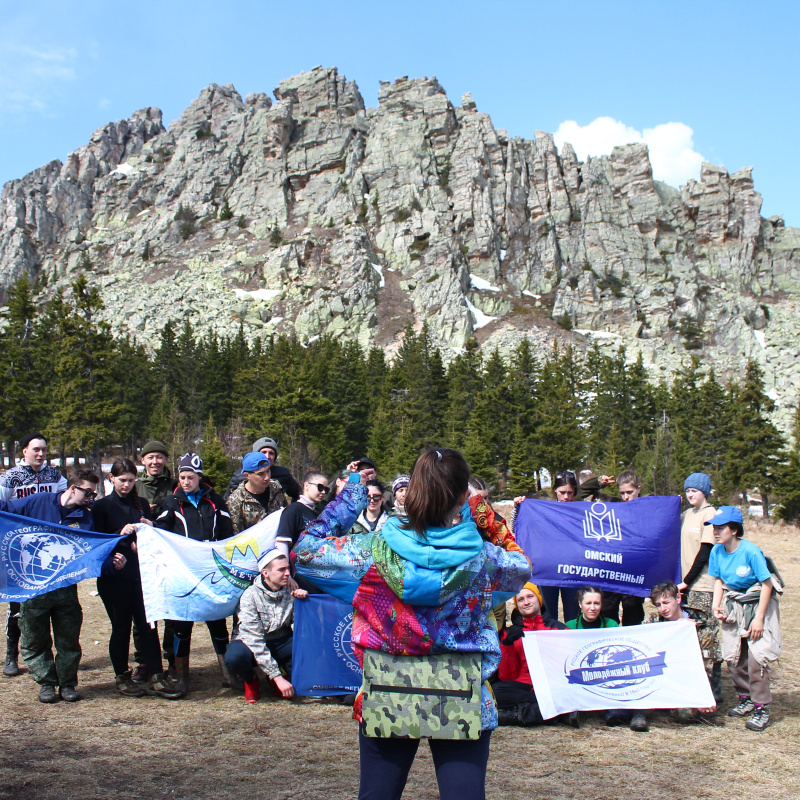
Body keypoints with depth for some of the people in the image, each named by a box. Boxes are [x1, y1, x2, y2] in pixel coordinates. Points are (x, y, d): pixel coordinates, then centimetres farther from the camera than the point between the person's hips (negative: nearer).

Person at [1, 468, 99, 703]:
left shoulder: (86, 519, 2)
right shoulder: (39, 502, -4)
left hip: (66, 588, 2)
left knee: (69, 639, 7)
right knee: (35, 640, 8)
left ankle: (68, 683, 20)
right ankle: (46, 682, 22)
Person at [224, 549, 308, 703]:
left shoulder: (291, 590, -9)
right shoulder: (250, 596, -21)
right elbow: (255, 640, -27)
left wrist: (303, 602, -25)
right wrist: (277, 677, -32)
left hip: (281, 641, 3)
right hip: (252, 643, -3)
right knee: (235, 657, -38)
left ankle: (290, 676, 3)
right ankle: (251, 680, -2)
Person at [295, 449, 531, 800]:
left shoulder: (373, 550, -11)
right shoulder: (484, 557, -9)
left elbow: (305, 548, 3)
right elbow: (522, 568, 14)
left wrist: (349, 495, 8)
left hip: (386, 701, 1)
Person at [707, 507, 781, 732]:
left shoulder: (750, 551, -23)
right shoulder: (717, 551, -5)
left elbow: (767, 584, -18)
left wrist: (759, 618, -18)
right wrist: (717, 605, -6)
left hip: (757, 602, -6)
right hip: (733, 604, 6)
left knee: (757, 656, -13)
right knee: (733, 656, 7)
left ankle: (761, 708, -4)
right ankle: (746, 699, 25)